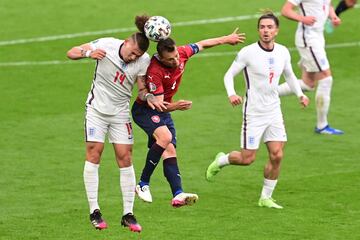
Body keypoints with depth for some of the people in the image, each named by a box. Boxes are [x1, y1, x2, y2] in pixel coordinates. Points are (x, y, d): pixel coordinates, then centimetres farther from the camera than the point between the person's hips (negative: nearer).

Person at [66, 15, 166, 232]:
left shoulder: (143, 60, -9)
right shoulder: (106, 45, -14)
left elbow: (142, 89, -1)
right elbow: (72, 53, -8)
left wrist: (149, 98, -23)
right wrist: (88, 53, -29)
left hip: (120, 113, 2)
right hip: (97, 108, -2)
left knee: (125, 158, -4)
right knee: (93, 154, -7)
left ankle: (128, 214, 2)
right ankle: (94, 211, 0)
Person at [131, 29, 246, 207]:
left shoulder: (182, 53, -12)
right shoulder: (154, 72, -32)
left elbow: (202, 45, 9)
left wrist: (227, 39, 20)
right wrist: (175, 106, -49)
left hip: (163, 111, 7)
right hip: (144, 110, -7)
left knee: (170, 150, -6)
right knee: (165, 137, -31)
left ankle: (177, 195, -18)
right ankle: (143, 184, -24)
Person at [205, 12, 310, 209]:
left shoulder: (283, 52, 2)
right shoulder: (248, 53, -13)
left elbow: (289, 75, 20)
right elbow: (229, 75, -7)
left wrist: (300, 94, 6)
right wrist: (231, 94, -26)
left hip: (274, 112, 5)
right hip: (253, 113, -4)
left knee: (277, 155, -4)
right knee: (247, 158, -2)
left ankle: (266, 197, 11)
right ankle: (220, 161, 29)